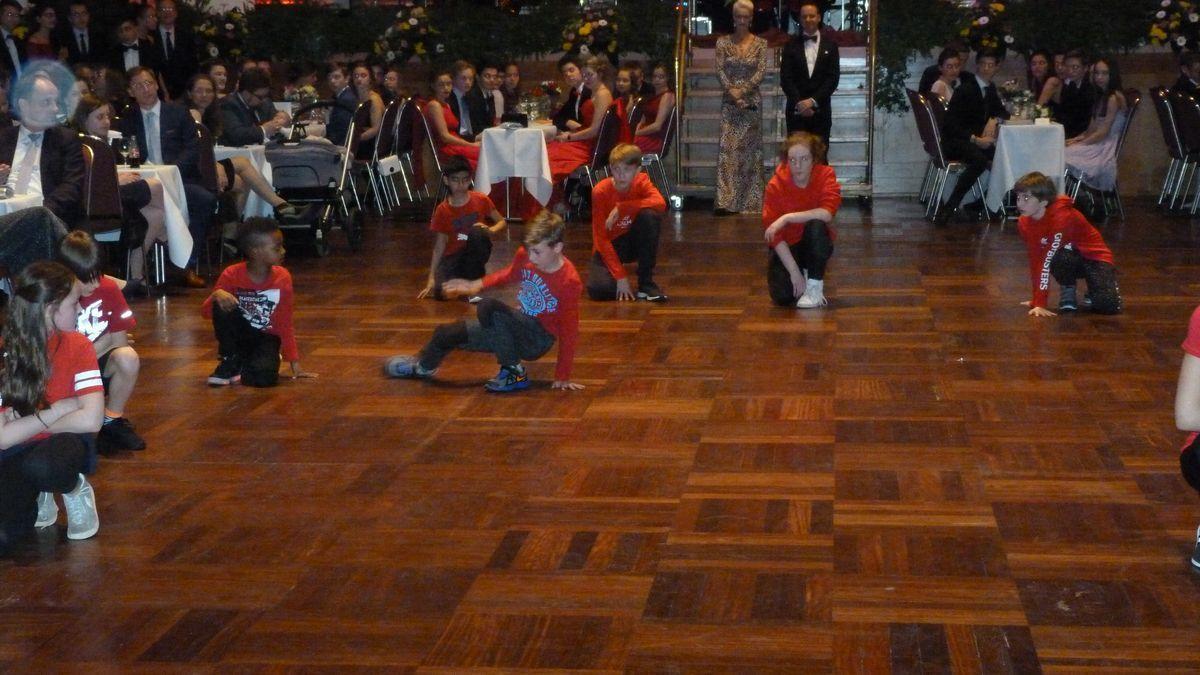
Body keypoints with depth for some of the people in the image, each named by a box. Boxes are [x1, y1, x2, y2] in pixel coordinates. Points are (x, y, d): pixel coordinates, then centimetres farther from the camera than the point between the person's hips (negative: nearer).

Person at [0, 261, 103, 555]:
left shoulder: (77, 346, -10)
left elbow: (90, 420, -22)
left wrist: (27, 423, -15)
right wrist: (54, 411, -19)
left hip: (63, 443, -1)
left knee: (40, 466, -39)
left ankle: (76, 490, -2)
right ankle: (37, 498, 10)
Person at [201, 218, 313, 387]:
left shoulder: (282, 278, -9)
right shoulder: (232, 274, -12)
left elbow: (285, 323, -2)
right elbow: (206, 312, -9)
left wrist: (295, 364, -6)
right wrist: (216, 295, -33)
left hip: (266, 337, 0)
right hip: (238, 334, 0)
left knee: (264, 377, -31)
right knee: (222, 304, -30)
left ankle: (245, 365, 7)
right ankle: (231, 361, -11)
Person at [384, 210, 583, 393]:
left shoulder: (569, 282, -26)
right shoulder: (525, 255, -10)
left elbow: (569, 331, -21)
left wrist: (562, 377, -19)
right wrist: (478, 285, 8)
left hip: (538, 339, -7)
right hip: (521, 326, 7)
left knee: (488, 307, -32)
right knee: (447, 333, 10)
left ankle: (514, 374, -20)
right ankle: (422, 367, 44)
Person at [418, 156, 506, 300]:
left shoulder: (481, 200, -8)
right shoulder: (442, 210, -7)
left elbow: (502, 222, 3)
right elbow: (439, 246, -4)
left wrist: (490, 230, -22)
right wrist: (431, 279, -10)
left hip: (475, 252, 0)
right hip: (453, 256, 0)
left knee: (478, 233, -35)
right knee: (441, 292, -27)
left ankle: (475, 280, -16)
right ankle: (464, 277, 7)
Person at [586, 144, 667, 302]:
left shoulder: (641, 181, -12)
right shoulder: (600, 191, -19)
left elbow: (660, 204, -33)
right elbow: (601, 239, -20)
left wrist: (621, 208, -36)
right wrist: (620, 276, -27)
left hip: (635, 241, 3)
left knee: (649, 215, -30)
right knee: (598, 289, -32)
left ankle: (646, 282, -18)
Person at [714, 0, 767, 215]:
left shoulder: (760, 43, 3)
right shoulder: (723, 42, 5)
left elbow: (761, 71, -5)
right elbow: (720, 70, -2)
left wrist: (742, 90, -15)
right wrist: (731, 91, -15)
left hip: (752, 101, 0)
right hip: (729, 102, 0)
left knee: (750, 150, 3)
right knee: (727, 149, -8)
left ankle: (749, 201, 9)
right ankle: (725, 201, -12)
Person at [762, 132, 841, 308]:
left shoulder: (825, 175, -16)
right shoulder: (776, 185, -17)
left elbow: (827, 213, -32)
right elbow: (774, 235, -19)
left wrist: (787, 218, -35)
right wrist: (795, 272, -26)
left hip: (815, 244, 0)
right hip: (787, 247, 0)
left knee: (816, 225, -33)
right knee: (782, 295, -22)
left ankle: (815, 287, -16)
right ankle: (802, 273, 16)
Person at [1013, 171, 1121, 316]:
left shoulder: (1061, 217, -33)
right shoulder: (1024, 223, -11)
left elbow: (1047, 260, -37)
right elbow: (1035, 260, -8)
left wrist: (1039, 303, -40)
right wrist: (1037, 300, -12)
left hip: (1093, 255, -4)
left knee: (1108, 307, -26)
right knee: (1061, 258, -35)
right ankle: (1067, 292, -3)